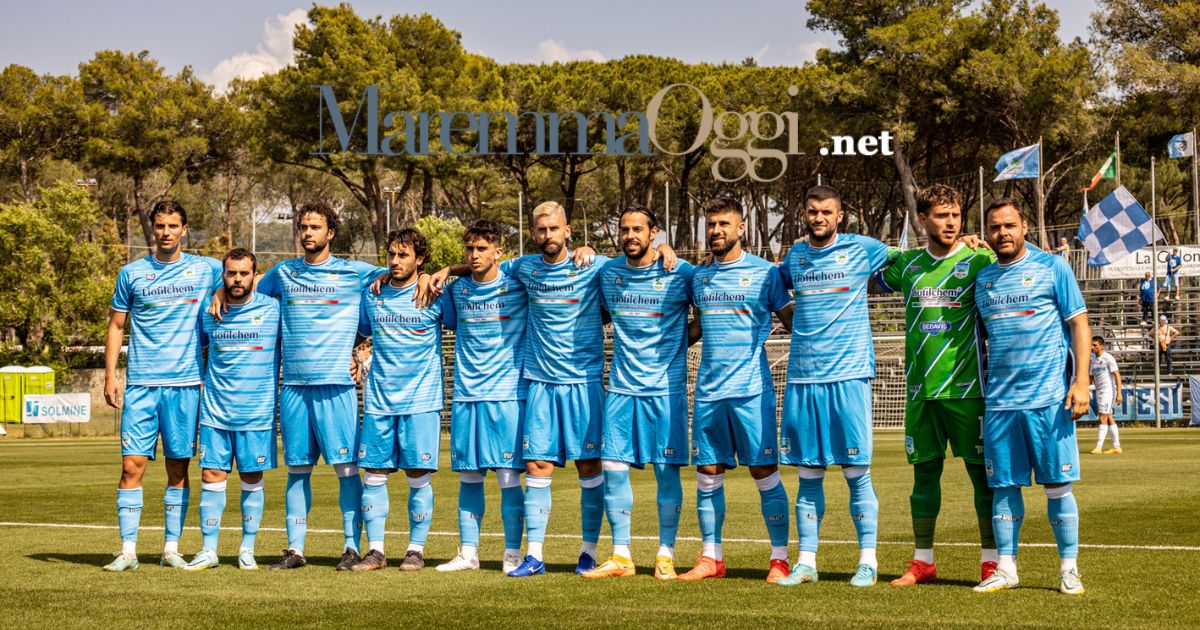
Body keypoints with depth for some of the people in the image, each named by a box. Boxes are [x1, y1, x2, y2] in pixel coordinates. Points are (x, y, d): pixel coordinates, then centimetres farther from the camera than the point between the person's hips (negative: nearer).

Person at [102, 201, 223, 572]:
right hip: (141, 385, 0)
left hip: (185, 384, 0)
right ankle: (128, 551, -1)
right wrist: (110, 376, 2)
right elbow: (116, 326, 11)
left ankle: (172, 549, 13)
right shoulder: (132, 273, 7)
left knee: (178, 469, 5)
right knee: (132, 466, -6)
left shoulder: (205, 269, 5)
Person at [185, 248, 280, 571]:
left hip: (257, 411, -2)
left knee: (252, 480, 5)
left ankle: (247, 549, 16)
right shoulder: (208, 312, 5)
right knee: (212, 477, 0)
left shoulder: (273, 309, -2)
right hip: (215, 410, 2)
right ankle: (209, 550, 7)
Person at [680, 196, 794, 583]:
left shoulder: (765, 272, -1)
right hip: (708, 390, 5)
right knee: (707, 474, 7)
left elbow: (793, 321, 2)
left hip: (752, 389, -5)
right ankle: (710, 558, 15)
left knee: (765, 473, -2)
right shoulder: (698, 276, 13)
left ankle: (779, 558, 5)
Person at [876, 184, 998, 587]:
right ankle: (923, 562, 17)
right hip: (920, 388, 4)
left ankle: (991, 561, 7)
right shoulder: (907, 265, 10)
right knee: (924, 470, 9)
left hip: (966, 387, -4)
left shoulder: (979, 262, -2)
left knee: (982, 471, 0)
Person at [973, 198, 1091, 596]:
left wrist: (1080, 381, -9)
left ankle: (1069, 569, 7)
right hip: (999, 398, 4)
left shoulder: (1052, 266, 1)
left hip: (1049, 397, -4)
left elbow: (1079, 324, 0)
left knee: (1057, 484, -1)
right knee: (1004, 485, 5)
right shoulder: (982, 278, 13)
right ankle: (1005, 568, 12)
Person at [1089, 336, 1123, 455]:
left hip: (1108, 390, -8)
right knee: (1109, 419, 9)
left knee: (1103, 419, -11)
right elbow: (1091, 378, 18)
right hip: (1099, 391, 8)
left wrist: (1119, 393, -19)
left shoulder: (1108, 358, -10)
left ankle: (1099, 447, -14)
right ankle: (1117, 447, 13)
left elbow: (1117, 375, -13)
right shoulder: (1093, 360, 14)